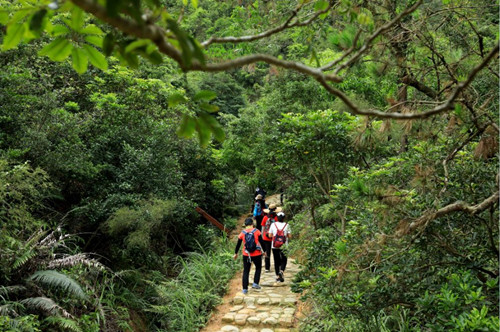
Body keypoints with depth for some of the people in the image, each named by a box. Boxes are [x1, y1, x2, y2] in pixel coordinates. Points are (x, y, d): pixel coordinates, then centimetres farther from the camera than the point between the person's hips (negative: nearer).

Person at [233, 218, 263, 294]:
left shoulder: (242, 233, -2)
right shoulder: (256, 231, -6)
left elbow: (238, 244, 5)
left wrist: (236, 253, 18)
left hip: (246, 255, 1)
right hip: (257, 254, -1)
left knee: (246, 271, 10)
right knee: (258, 268, 22)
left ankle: (245, 289, 8)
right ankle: (255, 283, 11)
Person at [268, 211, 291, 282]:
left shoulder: (273, 225, -3)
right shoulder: (286, 225, -5)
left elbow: (270, 235, -1)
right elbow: (290, 236, -4)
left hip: (274, 246, 1)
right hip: (284, 246, -1)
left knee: (276, 261, 11)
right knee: (284, 260, 12)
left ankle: (277, 276, 14)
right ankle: (281, 271, -13)